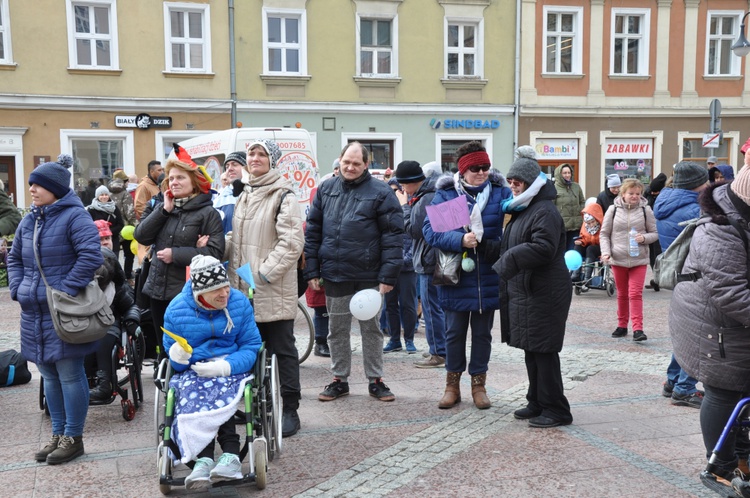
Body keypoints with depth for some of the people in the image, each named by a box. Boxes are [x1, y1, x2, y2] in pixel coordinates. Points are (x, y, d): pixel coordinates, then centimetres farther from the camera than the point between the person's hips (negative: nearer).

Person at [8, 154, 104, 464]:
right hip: (34, 312, 8)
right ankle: (58, 434, 28)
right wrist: (18, 288, 7)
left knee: (69, 374, 0)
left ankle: (73, 438, 13)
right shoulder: (29, 220, 12)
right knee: (49, 375, 15)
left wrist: (66, 290, -20)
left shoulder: (74, 216, -11)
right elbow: (14, 258, 22)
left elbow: (91, 256, -21)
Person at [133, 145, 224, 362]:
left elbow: (215, 251, -17)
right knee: (164, 348, 16)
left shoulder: (207, 212, -7)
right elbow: (141, 236, 2)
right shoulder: (162, 207, 12)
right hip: (158, 290, 6)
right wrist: (164, 210, -6)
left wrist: (175, 254, -16)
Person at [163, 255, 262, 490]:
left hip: (230, 369, -1)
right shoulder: (176, 309, -2)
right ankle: (230, 455, -42)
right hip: (192, 371, 1)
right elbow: (172, 357, 5)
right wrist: (177, 357, -21)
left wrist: (226, 366, -23)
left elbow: (251, 346, -4)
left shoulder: (239, 302, -4)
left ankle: (204, 459, -38)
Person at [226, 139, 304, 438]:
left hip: (274, 290, -7)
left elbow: (292, 242, -17)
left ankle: (290, 410, 12)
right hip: (244, 289, 7)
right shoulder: (245, 195, 18)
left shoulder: (283, 196, -8)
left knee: (282, 350, 2)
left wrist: (264, 273, -20)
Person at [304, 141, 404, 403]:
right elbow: (312, 231, 8)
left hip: (368, 276, -3)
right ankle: (339, 379, 26)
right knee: (337, 330, 13)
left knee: (371, 328, 10)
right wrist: (312, 271, 3)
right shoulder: (326, 189, 7)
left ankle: (375, 380, 23)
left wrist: (388, 275, -14)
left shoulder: (380, 192, -5)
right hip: (334, 275, 3)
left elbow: (393, 236, -9)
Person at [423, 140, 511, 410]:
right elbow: (430, 230, -12)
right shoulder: (445, 194, -4)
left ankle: (478, 383, 28)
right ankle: (452, 384, 27)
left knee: (482, 332, 13)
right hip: (456, 277, -1)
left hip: (488, 279, 1)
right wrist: (460, 240, -26)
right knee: (455, 332, 12)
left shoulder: (501, 193, 0)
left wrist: (496, 246, -23)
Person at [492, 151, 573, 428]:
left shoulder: (545, 211, -14)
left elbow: (542, 248, -27)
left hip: (544, 293, -10)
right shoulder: (522, 210, 18)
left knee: (543, 350, -5)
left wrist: (507, 262, -26)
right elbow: (510, 247, 28)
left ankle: (556, 410, 5)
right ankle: (537, 403, 26)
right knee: (531, 350, 15)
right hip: (525, 291, 10)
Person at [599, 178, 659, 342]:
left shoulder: (645, 210, 0)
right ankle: (622, 325, 25)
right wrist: (605, 252, -9)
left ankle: (638, 329, -8)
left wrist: (644, 238, -15)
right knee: (622, 294, 13)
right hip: (618, 259, 1)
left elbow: (655, 233, 6)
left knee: (635, 294, -8)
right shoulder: (613, 210, 1)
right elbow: (604, 234, 4)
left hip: (639, 260, -1)